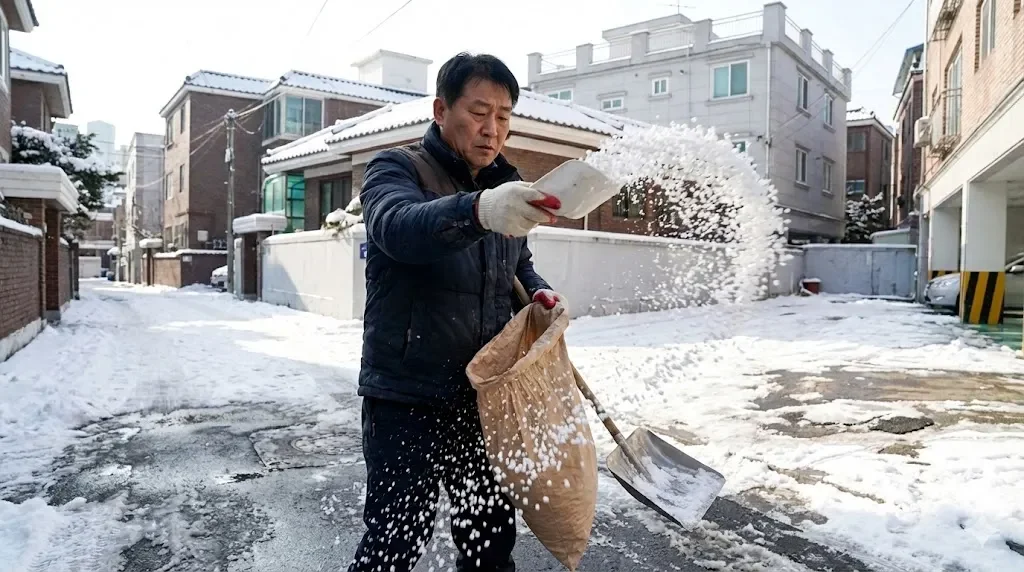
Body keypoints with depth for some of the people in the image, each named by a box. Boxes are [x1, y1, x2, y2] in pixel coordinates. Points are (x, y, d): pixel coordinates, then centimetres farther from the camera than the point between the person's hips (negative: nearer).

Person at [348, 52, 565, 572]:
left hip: (484, 398, 6)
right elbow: (398, 226, -30)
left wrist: (536, 292, 1)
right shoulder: (396, 169, -6)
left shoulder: (506, 188, 12)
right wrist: (479, 210, -49)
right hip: (406, 399, -5)